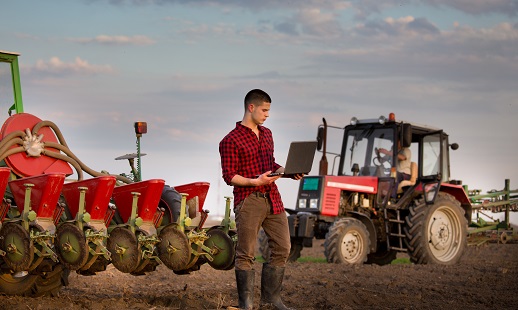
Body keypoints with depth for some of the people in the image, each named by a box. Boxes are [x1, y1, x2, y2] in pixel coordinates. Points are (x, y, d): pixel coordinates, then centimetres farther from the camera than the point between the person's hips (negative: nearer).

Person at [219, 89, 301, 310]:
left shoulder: (267, 134, 16)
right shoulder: (231, 141, -8)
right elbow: (229, 176, -10)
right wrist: (255, 181, -22)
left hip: (272, 199, 7)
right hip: (248, 202, -7)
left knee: (282, 248, 8)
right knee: (246, 255, -1)